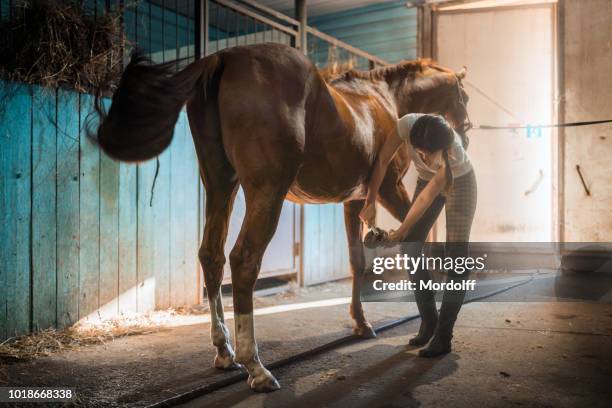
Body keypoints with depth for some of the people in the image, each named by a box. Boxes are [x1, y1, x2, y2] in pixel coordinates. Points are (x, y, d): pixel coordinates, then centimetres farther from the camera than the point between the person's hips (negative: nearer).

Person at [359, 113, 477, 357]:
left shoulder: (453, 150, -39)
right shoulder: (407, 125, -32)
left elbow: (428, 196, -32)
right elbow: (383, 161, -19)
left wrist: (401, 231, -25)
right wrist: (370, 202, -20)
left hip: (459, 183, -4)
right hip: (427, 180, 4)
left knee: (455, 254, -14)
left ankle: (443, 337, -10)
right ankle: (428, 322, 9)